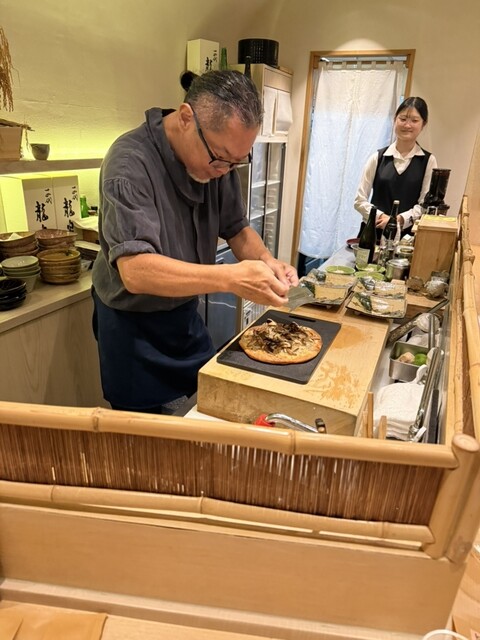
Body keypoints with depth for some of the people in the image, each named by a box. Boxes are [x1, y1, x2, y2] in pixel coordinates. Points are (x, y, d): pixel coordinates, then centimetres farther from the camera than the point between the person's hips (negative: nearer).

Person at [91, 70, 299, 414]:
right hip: (134, 325, -6)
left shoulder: (219, 156, -5)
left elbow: (236, 228, 4)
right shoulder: (131, 163, -26)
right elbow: (135, 271, -35)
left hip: (185, 313, 6)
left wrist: (266, 261, -18)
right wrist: (232, 278, -44)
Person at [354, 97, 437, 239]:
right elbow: (360, 200, 3)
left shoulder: (428, 161, 6)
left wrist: (399, 220, -18)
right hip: (373, 232, 1)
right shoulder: (377, 158, 6)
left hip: (407, 235, 0)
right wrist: (381, 216, -13)